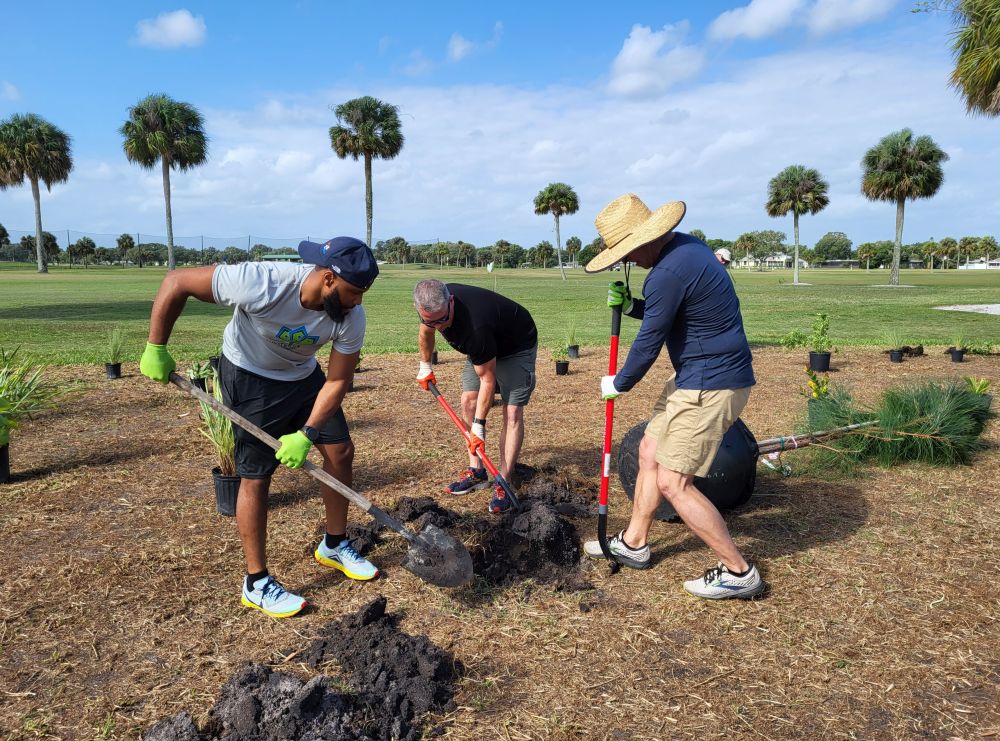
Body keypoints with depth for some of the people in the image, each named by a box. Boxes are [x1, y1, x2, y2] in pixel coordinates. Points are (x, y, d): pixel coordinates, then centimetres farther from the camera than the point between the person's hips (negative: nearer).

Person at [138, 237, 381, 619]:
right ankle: (257, 583, 10)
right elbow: (176, 282, -27)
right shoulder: (260, 284, -38)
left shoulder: (351, 317, -24)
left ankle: (334, 546, 25)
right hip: (249, 377, -5)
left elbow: (337, 382, -16)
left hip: (303, 375, 5)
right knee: (256, 474, -5)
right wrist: (156, 350, -21)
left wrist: (306, 434, -27)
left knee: (341, 450, 4)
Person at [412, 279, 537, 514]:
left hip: (517, 346, -7)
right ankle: (476, 472, 8)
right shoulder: (432, 305, -21)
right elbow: (426, 331, 6)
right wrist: (425, 366, 15)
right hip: (484, 346, 8)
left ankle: (502, 484, -15)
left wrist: (478, 426, -29)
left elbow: (487, 379, -33)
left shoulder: (475, 327, -43)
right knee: (468, 402, 0)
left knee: (512, 411, -17)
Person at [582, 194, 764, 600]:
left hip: (710, 385, -11)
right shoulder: (685, 245, 9)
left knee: (672, 482, -6)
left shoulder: (668, 272, -24)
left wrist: (617, 384, 1)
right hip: (695, 375, 11)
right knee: (650, 452, 18)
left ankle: (738, 571, 8)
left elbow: (648, 343, -16)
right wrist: (630, 304, 4)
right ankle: (633, 543, 32)